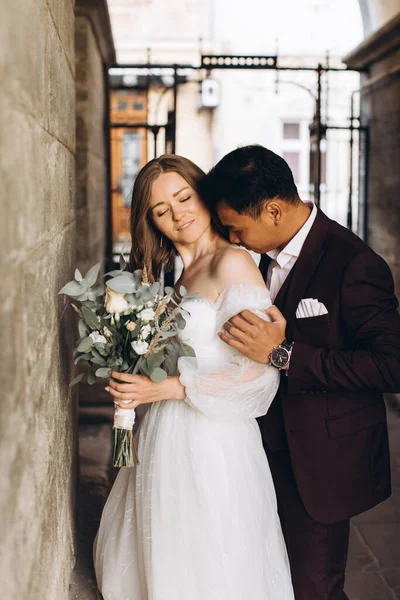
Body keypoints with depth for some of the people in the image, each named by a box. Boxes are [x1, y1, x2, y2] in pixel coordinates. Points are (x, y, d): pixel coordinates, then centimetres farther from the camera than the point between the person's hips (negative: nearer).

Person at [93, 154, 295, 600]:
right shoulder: (167, 272, 10)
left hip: (211, 440, -7)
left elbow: (256, 370, -19)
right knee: (160, 556, 20)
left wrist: (167, 389, -19)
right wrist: (132, 386, 0)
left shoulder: (233, 264, -14)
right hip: (166, 435, 7)